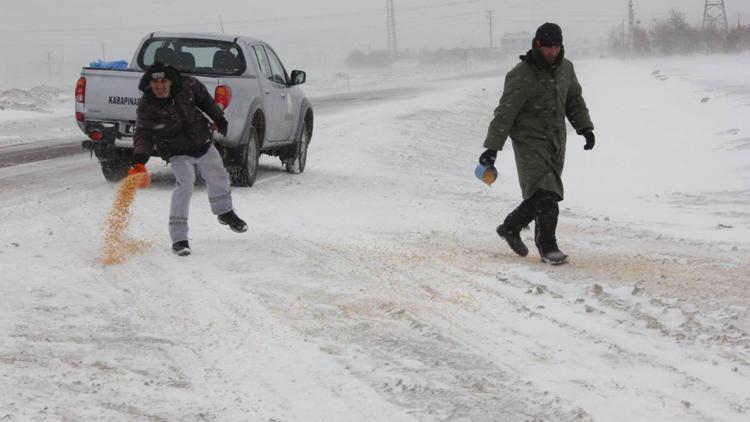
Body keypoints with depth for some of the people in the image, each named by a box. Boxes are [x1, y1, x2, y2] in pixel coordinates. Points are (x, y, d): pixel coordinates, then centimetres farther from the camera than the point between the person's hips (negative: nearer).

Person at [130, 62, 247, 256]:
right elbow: (144, 134, -24)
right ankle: (178, 238, -21)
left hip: (202, 143, 5)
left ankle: (225, 212, 53)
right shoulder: (147, 107, -23)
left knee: (218, 177, 22)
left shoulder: (186, 85, -15)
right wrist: (139, 157, -41)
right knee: (184, 183, -25)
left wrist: (218, 118, 12)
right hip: (178, 152, -5)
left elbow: (204, 98, 4)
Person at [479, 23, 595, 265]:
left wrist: (584, 127, 13)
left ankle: (510, 228, 33)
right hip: (530, 142, -7)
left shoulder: (565, 68, 6)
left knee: (544, 196, 11)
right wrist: (492, 148, -19)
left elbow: (574, 100, 22)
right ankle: (547, 247, -11)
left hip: (556, 142, 7)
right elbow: (505, 113, -16)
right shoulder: (521, 76, -15)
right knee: (545, 193, -16)